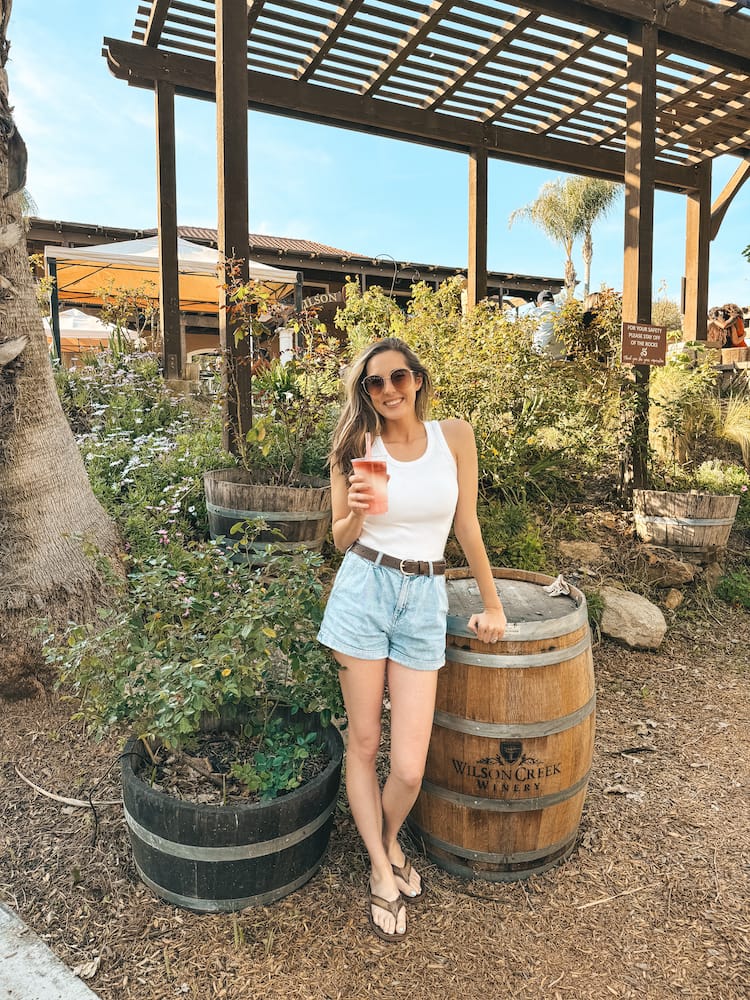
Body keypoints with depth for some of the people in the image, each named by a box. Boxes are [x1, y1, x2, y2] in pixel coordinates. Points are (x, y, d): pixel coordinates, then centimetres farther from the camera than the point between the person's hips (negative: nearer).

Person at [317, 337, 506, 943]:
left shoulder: (455, 437, 2)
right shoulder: (356, 448, 1)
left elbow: (467, 527, 8)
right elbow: (341, 539, 6)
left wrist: (493, 605, 13)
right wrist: (356, 512, -17)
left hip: (424, 601, 0)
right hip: (363, 591, 0)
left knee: (409, 769, -1)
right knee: (363, 744, 8)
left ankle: (390, 841, 34)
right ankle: (383, 872, 32)